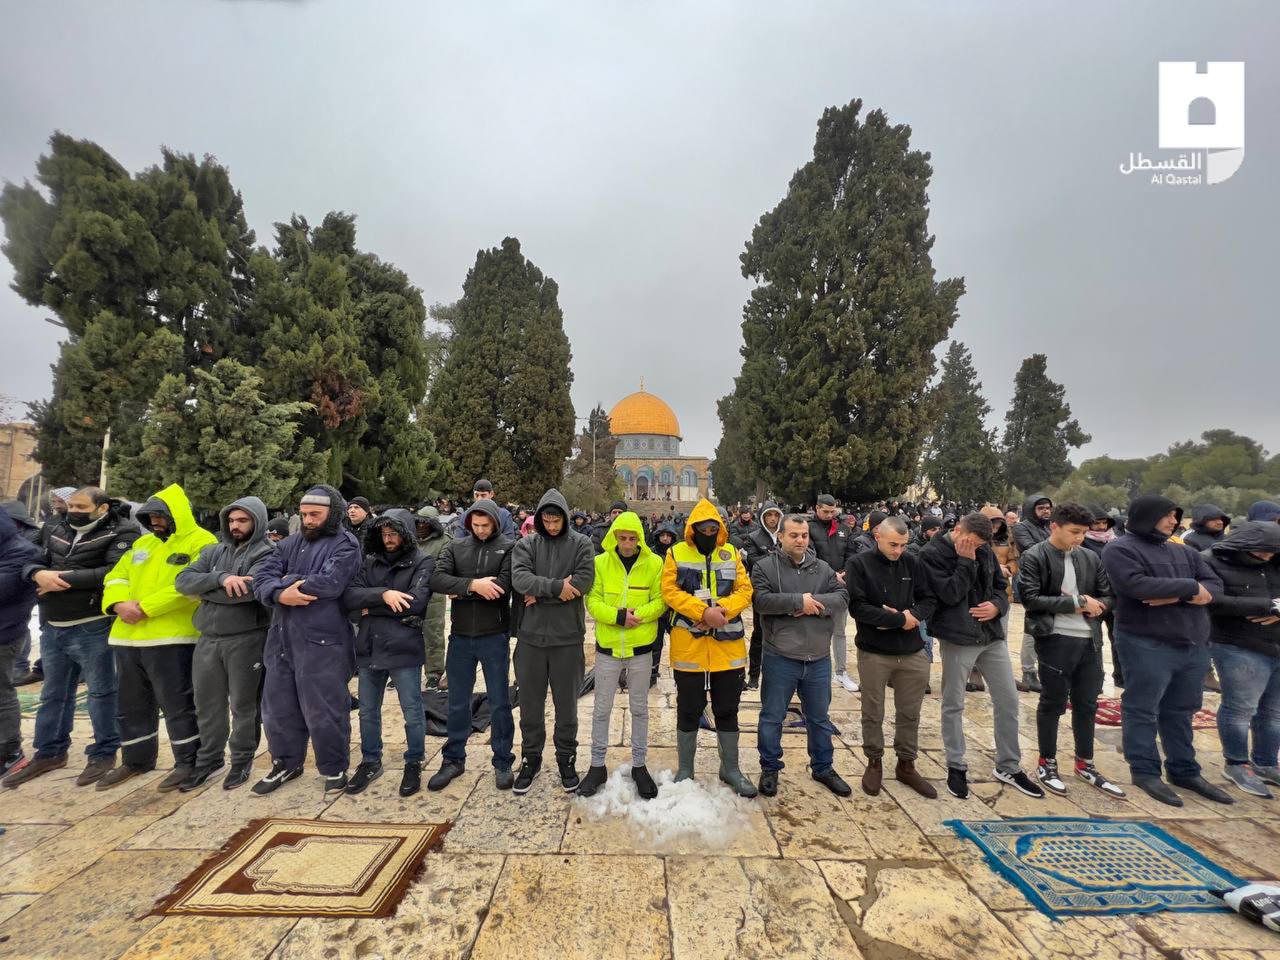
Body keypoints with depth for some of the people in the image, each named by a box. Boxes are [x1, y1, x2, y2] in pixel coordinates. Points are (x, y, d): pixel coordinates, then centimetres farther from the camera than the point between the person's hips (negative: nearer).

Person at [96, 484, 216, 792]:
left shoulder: (201, 543, -9)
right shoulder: (142, 543, 18)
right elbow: (116, 577, 15)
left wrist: (146, 607, -19)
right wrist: (119, 603, -5)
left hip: (172, 639, -8)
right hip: (128, 637, 8)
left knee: (178, 705, 0)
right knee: (132, 704, 20)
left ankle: (189, 762, 14)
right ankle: (137, 759, 37)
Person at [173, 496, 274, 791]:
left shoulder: (267, 553, -9)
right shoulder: (214, 551, 11)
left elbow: (250, 589, -24)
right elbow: (183, 580, -1)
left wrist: (205, 590, -10)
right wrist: (220, 578, -19)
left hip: (246, 640, -5)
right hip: (208, 639, 6)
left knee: (243, 705, 8)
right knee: (207, 705, 16)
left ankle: (242, 761, 26)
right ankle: (208, 759, 35)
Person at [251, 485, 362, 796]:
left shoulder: (345, 545, -8)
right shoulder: (290, 543, 12)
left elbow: (329, 582, -23)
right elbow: (262, 578, 2)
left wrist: (290, 581, -9)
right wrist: (280, 595, -19)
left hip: (322, 642, -7)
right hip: (282, 640, 7)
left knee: (323, 710, 3)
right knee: (278, 706, 19)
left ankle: (334, 768, 23)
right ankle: (286, 762, 40)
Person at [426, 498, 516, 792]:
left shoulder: (508, 547, -7)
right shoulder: (456, 547, 3)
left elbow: (503, 588, -20)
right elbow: (437, 580, -11)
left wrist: (461, 590, -13)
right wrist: (473, 584, -24)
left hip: (494, 636, -3)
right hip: (460, 636, 3)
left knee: (499, 702, 10)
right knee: (457, 702, 16)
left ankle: (503, 762, 27)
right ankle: (453, 759, 35)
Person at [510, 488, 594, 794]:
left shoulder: (581, 544, -2)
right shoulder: (526, 545, 2)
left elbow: (584, 580, -15)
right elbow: (519, 578, -14)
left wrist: (540, 594, -15)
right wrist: (556, 588, -22)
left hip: (567, 636, -1)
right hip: (531, 635, 2)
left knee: (567, 703, 13)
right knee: (530, 702, 15)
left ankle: (566, 758, 33)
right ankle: (530, 757, 35)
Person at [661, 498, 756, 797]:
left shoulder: (731, 553, 5)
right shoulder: (676, 553, -3)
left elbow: (745, 590, -1)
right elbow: (670, 592, -12)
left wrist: (721, 609, -18)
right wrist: (704, 612, -22)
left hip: (728, 645, 3)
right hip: (688, 646, -2)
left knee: (727, 710, 16)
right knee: (689, 710, 12)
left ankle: (730, 769, 35)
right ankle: (685, 770, 32)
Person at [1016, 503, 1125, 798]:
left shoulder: (1090, 558, 9)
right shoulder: (1034, 558, -9)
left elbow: (1110, 596, 12)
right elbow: (1030, 598, -16)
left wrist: (1094, 606, -9)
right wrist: (1076, 602, -16)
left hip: (1090, 640, 6)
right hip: (1055, 639, -6)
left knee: (1086, 704, 16)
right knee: (1053, 703, 5)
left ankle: (1085, 765, 33)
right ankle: (1047, 764, 21)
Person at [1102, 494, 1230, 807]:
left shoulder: (1184, 552, 15)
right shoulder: (1120, 549, -9)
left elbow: (1215, 585, 7)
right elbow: (1137, 585, -22)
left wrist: (1176, 597, -13)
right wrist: (1189, 587, -12)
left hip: (1193, 645, 7)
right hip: (1147, 645, -7)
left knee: (1181, 712, 18)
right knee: (1142, 711, 2)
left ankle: (1185, 771, 30)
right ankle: (1145, 772, 13)